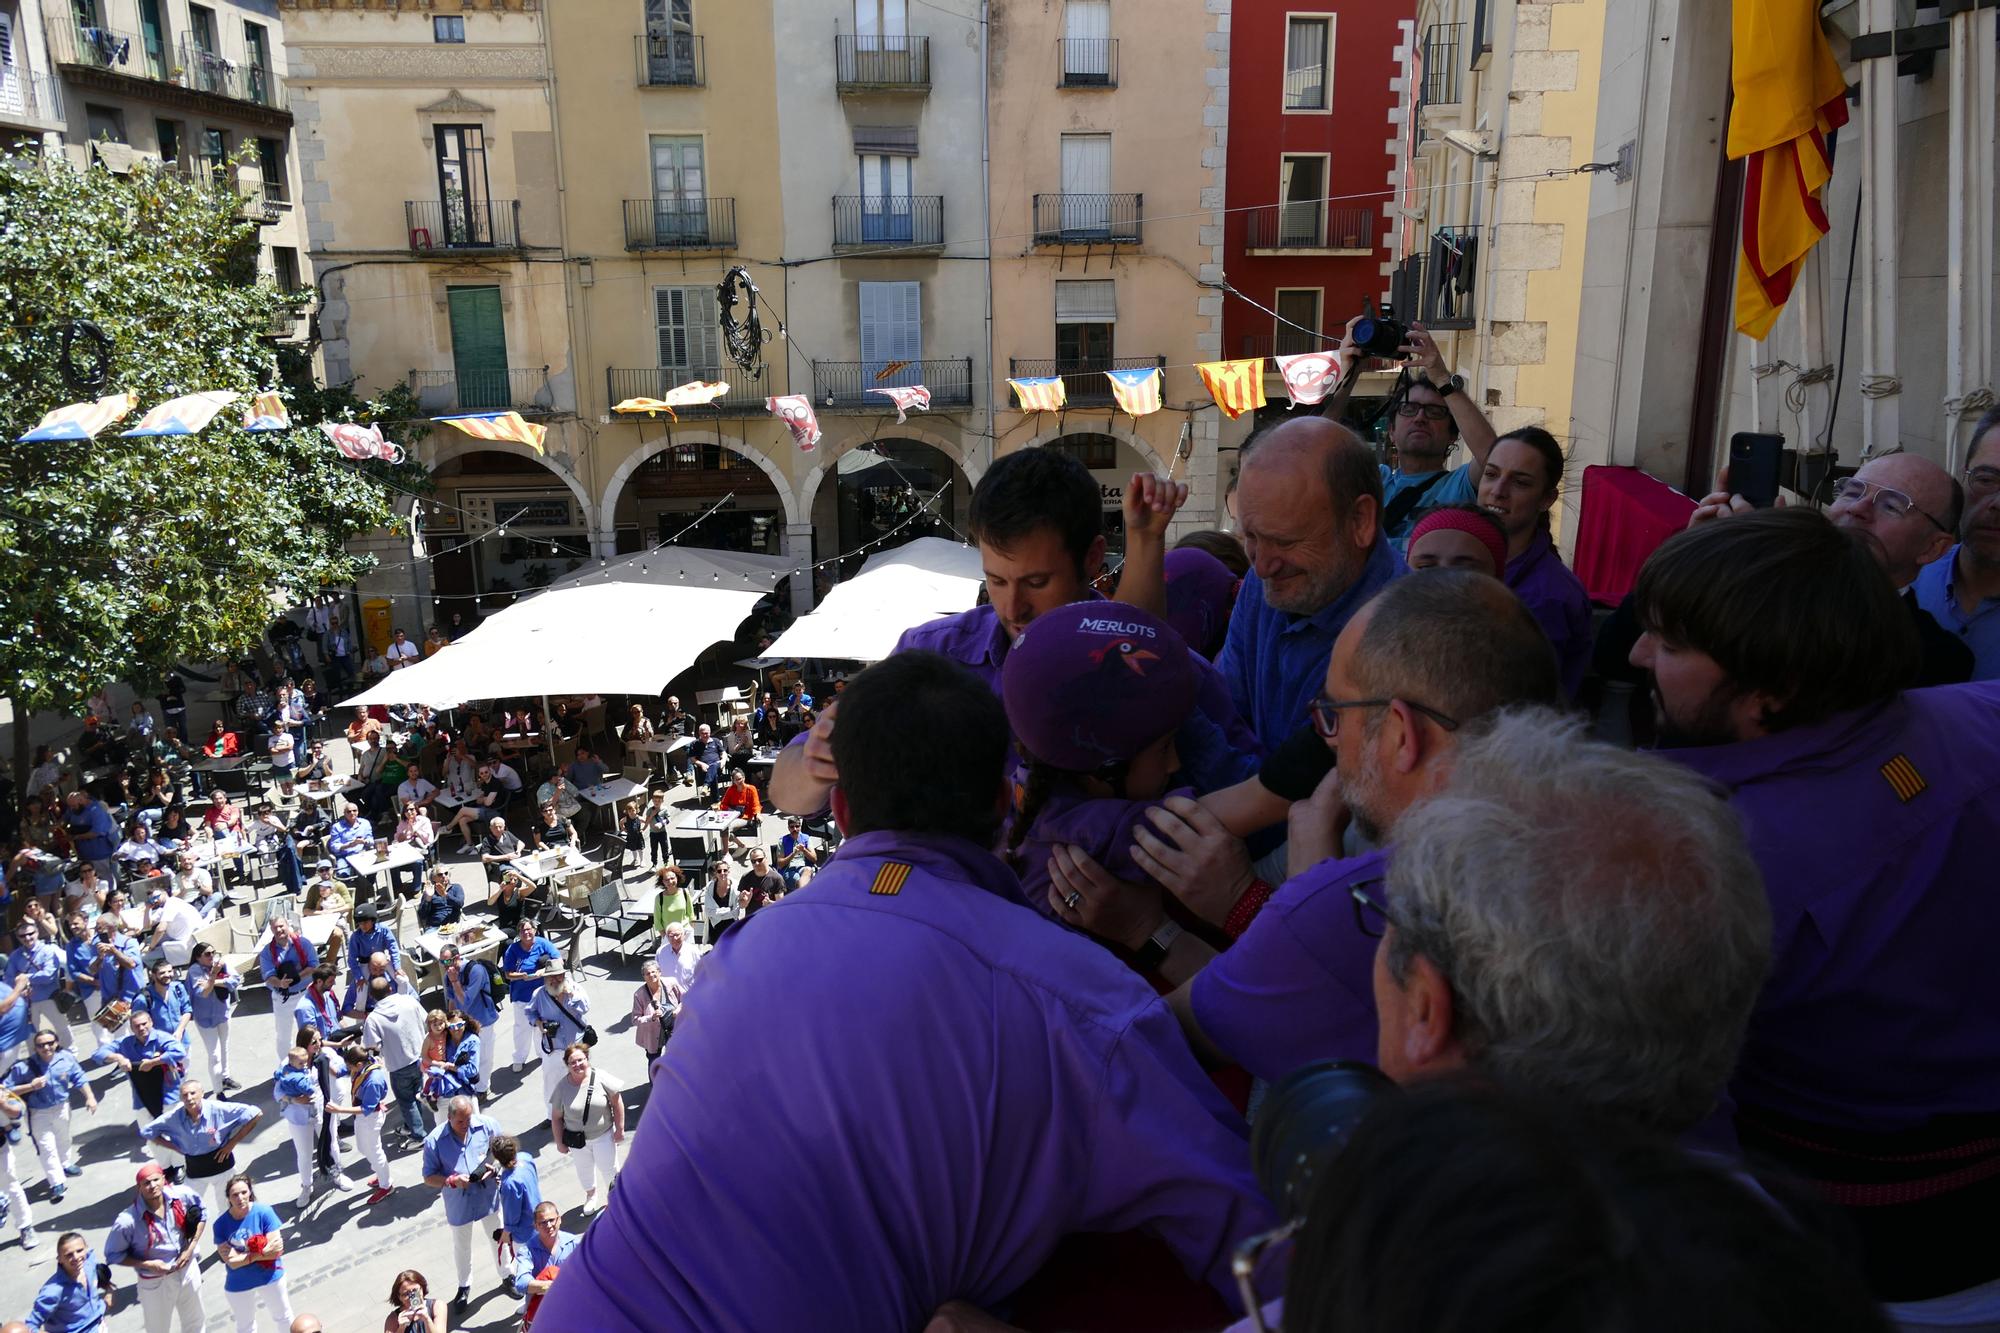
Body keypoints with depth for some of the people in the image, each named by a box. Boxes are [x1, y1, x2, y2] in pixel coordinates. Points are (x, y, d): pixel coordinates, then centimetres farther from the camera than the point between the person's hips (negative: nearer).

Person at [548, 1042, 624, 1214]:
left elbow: (617, 1102, -11)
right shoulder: (562, 1086, -15)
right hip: (577, 1139, 2)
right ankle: (590, 1195, 50)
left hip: (604, 1135, -2)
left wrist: (620, 1129, -8)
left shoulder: (600, 1078, -20)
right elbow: (556, 1117, -6)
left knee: (608, 1168, 11)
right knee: (584, 1169, 21)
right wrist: (560, 1142, -1)